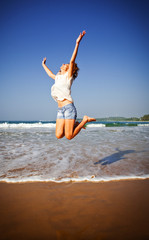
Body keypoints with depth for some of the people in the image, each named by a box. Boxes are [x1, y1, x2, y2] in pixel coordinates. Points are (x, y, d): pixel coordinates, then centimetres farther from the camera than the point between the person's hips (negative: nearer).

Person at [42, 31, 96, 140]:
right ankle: (75, 124, 17)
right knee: (59, 135, -4)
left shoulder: (68, 75, 5)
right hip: (60, 109, 7)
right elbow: (50, 73, 45)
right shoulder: (58, 77, 24)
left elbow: (72, 60, -9)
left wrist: (77, 43, -16)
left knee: (69, 136, -12)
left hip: (68, 107, -7)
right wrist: (44, 65, 60)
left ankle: (85, 120, 7)